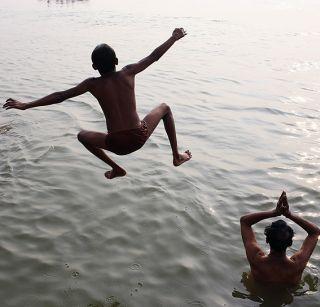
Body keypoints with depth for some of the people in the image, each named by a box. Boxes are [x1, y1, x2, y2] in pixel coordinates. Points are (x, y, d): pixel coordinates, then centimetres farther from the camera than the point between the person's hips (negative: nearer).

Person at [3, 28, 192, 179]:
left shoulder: (93, 84, -5)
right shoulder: (128, 73, -3)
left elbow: (60, 96, -5)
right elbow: (154, 56, 8)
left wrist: (26, 105, 1)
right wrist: (174, 38, 21)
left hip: (117, 145, -1)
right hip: (140, 138, 1)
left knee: (82, 136, 27)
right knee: (165, 108, 27)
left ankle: (116, 169, 27)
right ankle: (177, 156, 26)